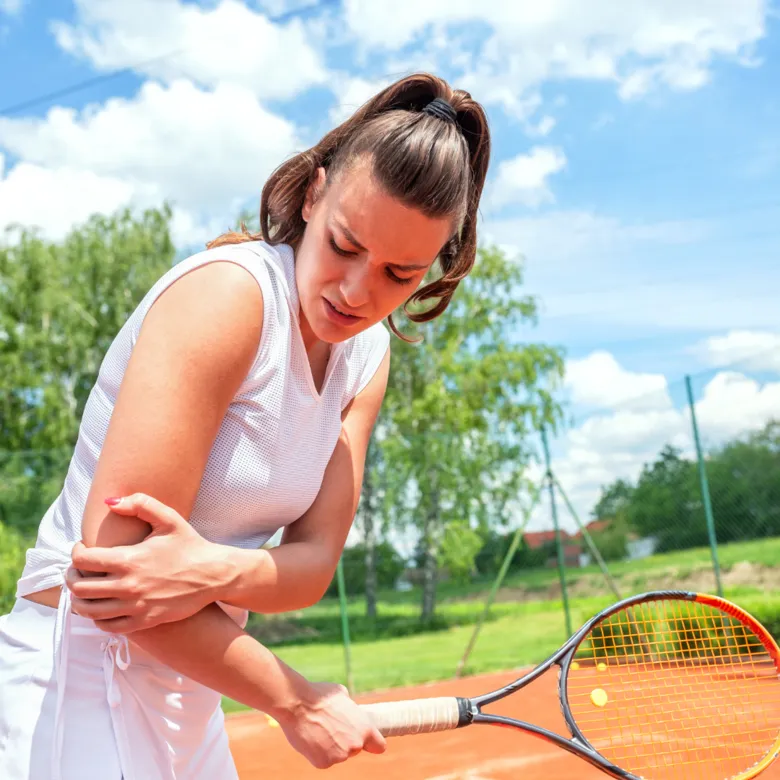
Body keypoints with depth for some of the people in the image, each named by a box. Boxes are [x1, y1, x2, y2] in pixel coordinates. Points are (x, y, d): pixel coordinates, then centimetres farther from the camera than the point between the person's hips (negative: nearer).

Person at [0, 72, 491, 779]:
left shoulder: (368, 357, 2)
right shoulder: (227, 291, -22)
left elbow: (314, 560, -5)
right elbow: (105, 566, -27)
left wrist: (217, 570, -27)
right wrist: (298, 701, -18)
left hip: (190, 690, 7)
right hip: (79, 680, -7)